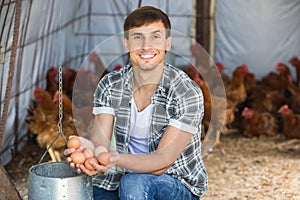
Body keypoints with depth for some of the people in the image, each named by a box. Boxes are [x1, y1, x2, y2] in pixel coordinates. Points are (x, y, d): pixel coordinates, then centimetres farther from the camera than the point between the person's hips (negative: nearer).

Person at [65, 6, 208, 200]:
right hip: (123, 179, 4)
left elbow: (163, 161, -23)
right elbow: (99, 140, -13)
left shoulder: (187, 93, -19)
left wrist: (117, 158, -42)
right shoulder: (109, 85, -4)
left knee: (134, 184, -35)